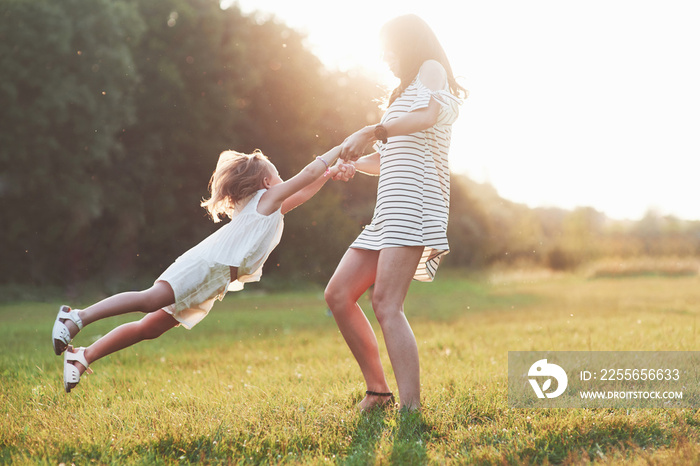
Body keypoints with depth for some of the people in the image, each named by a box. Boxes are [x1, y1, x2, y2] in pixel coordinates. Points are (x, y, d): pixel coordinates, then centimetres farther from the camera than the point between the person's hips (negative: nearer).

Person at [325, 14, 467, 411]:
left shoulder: (432, 70, 6)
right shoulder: (407, 92, 34)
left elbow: (427, 115, -19)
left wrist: (373, 132, -25)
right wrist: (353, 164, 21)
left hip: (413, 199, -10)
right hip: (391, 206, 10)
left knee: (386, 304, -22)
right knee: (338, 295, 4)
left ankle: (411, 411, -27)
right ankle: (378, 391, 9)